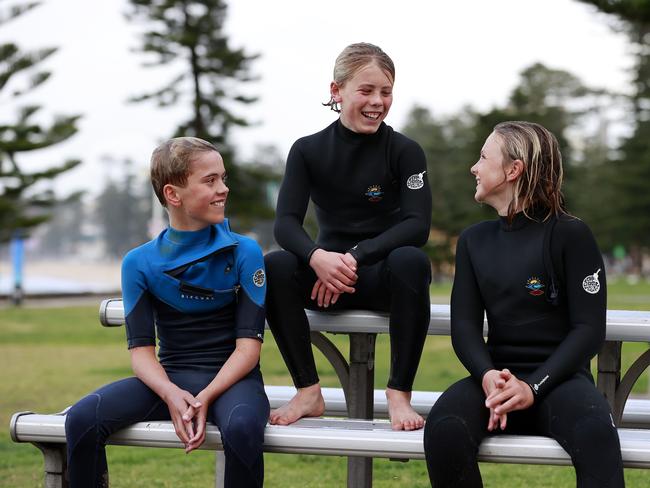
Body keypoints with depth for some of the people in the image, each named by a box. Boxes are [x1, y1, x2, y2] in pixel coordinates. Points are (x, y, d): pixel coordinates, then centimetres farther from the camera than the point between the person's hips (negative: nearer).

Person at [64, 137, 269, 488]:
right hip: (170, 378, 2)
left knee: (242, 426, -38)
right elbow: (141, 348, -1)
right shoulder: (140, 263, 3)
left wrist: (206, 398, -22)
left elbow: (248, 345, -6)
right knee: (82, 419, -23)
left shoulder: (244, 252, -2)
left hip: (231, 378, -2)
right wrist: (171, 394, -22)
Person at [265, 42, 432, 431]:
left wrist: (355, 257, -28)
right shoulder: (308, 151, 1)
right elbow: (285, 223, -10)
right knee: (275, 267, -28)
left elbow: (417, 225, -15)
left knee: (411, 261, -36)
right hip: (329, 278, 2)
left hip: (385, 277, -2)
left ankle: (399, 394, -26)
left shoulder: (405, 151, -3)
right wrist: (318, 257, -33)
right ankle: (308, 392, -17)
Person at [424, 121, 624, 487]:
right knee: (444, 427, -32)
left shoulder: (570, 234, -1)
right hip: (497, 377, 3)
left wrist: (533, 387, -20)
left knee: (596, 430, -39)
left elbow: (590, 329, -6)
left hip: (558, 378, -3)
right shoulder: (474, 240, 14)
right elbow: (465, 325, 4)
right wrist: (488, 375, -18)